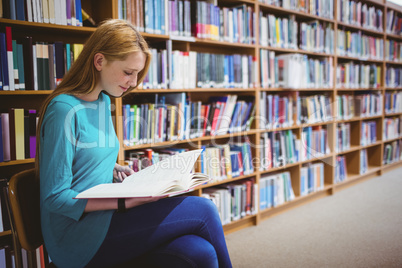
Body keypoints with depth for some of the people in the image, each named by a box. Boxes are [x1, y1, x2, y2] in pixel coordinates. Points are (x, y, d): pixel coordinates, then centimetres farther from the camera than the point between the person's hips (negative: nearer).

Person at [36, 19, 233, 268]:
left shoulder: (103, 101, 11)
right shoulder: (65, 110, -15)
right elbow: (54, 197, -16)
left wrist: (115, 169, 4)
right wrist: (124, 203, -23)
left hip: (102, 220, 7)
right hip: (77, 236, -7)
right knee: (203, 210, -14)